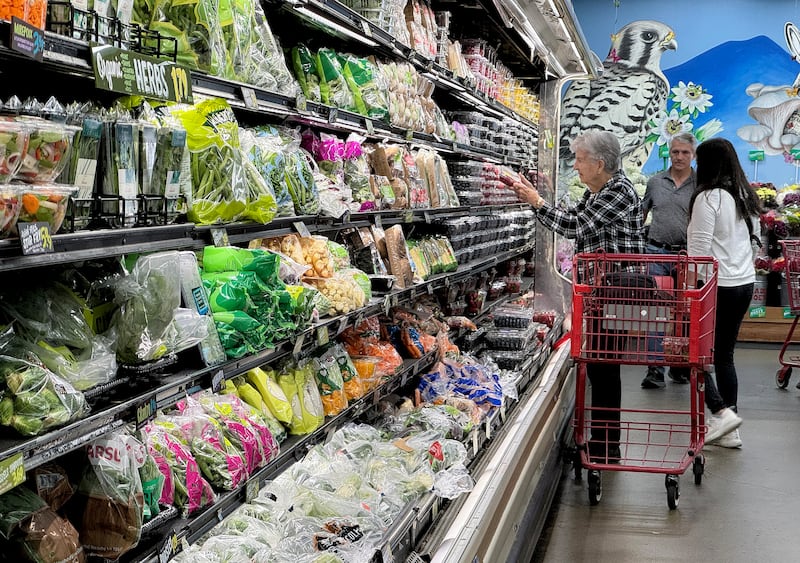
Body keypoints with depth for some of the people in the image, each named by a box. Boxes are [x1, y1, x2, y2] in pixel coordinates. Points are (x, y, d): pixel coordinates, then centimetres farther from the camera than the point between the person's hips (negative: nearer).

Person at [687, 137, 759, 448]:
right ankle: (729, 430, 16)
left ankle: (721, 412, -6)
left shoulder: (708, 197, -14)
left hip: (718, 285, -8)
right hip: (745, 283, 8)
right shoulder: (745, 196, 10)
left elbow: (699, 248, -16)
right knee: (724, 355, 13)